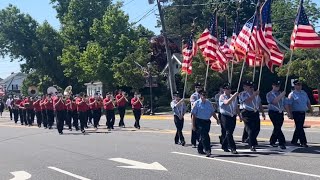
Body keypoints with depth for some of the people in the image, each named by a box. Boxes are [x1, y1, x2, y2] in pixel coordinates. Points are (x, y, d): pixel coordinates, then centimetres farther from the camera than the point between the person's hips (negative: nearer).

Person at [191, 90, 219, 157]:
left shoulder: (209, 103, 9)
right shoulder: (197, 103, -5)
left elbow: (213, 112, 16)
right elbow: (193, 114, -5)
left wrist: (217, 119, 3)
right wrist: (193, 125, -7)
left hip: (207, 121, 5)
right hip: (200, 121, -5)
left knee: (203, 136, 12)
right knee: (204, 136, -13)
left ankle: (200, 150, 25)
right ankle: (207, 150, -15)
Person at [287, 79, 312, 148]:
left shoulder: (304, 93, 14)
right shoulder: (292, 94, -6)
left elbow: (308, 102, 19)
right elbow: (289, 105, -11)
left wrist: (311, 110, 12)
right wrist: (290, 114, -16)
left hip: (303, 113, 7)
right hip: (296, 113, -7)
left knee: (299, 127, 11)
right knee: (299, 127, -8)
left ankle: (294, 141, 22)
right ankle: (303, 142, -7)